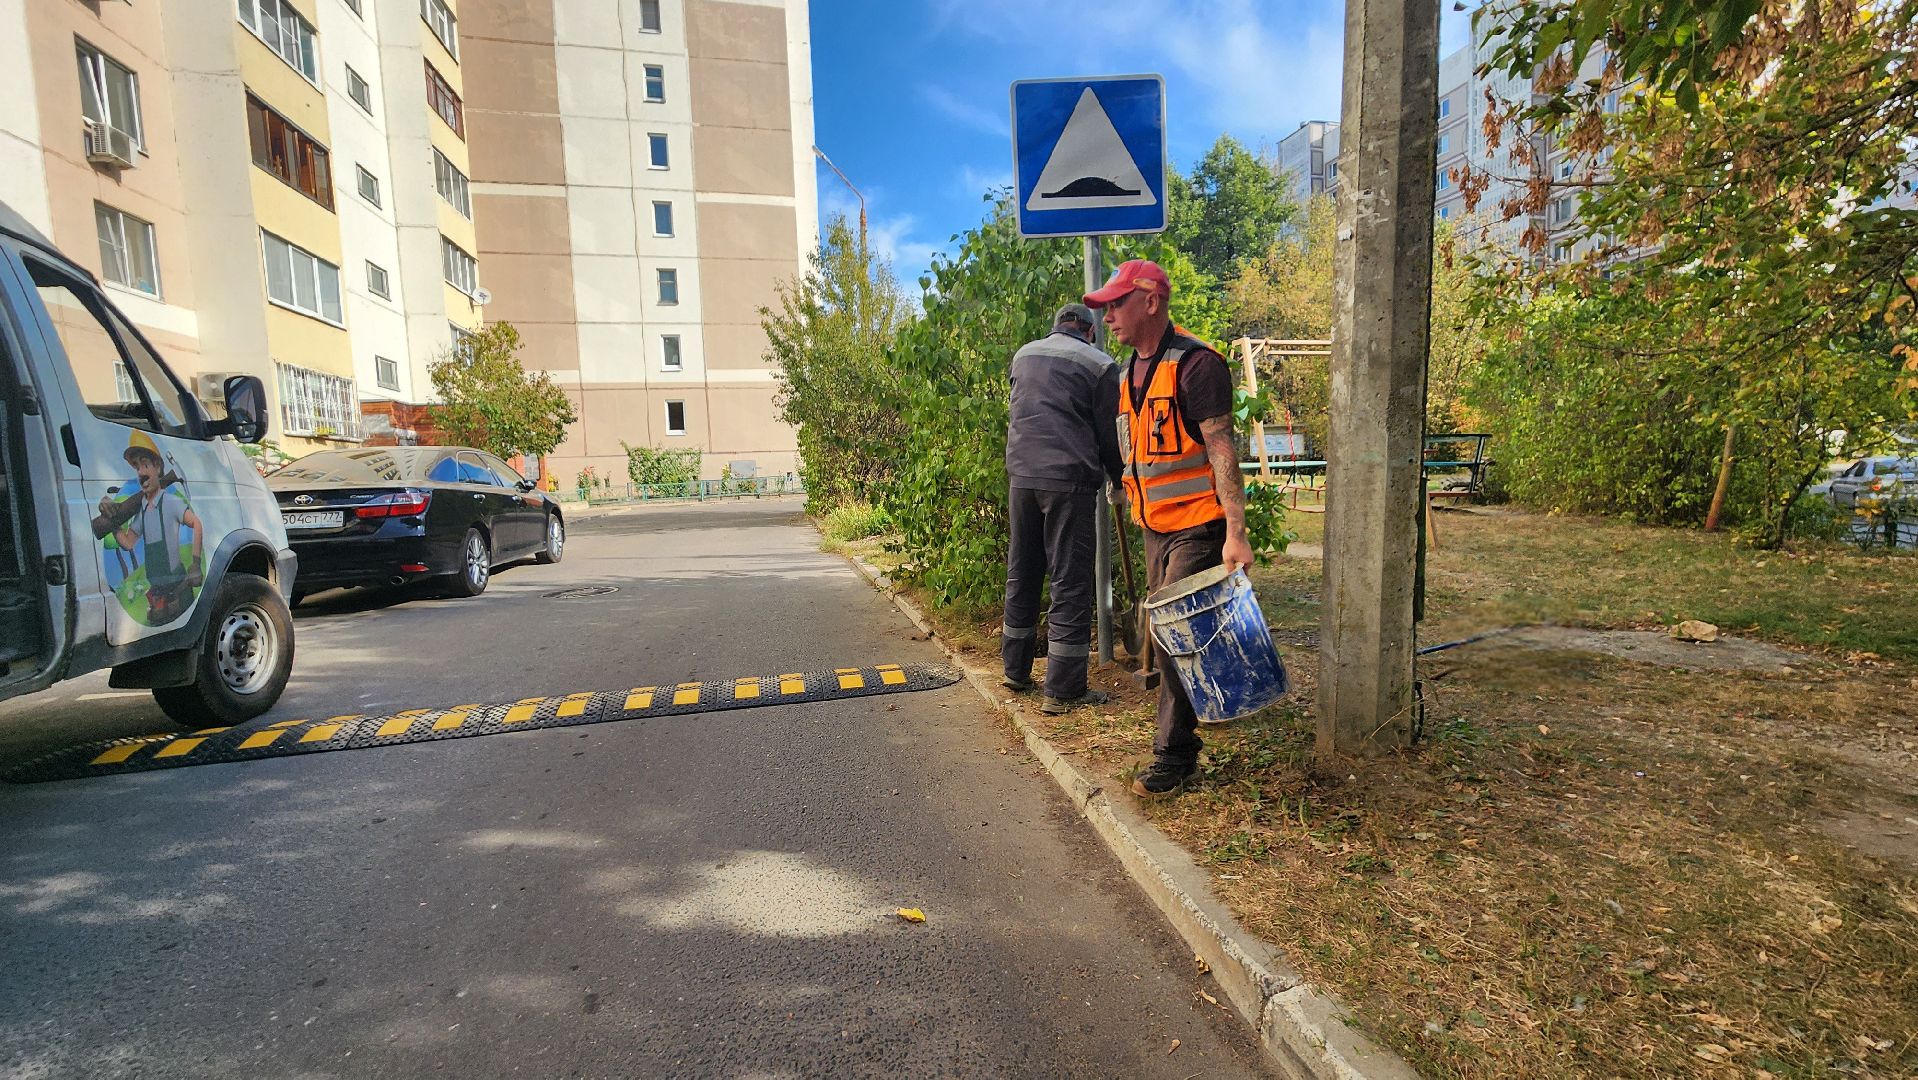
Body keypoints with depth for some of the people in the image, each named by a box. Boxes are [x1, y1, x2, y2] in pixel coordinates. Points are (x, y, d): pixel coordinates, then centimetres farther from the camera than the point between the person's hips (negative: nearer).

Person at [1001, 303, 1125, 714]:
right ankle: (1063, 689, 1)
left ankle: (1016, 670, 25)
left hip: (1021, 476, 5)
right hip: (1069, 480, -5)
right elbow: (1108, 434, 2)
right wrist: (1119, 481, 14)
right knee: (1070, 582, -2)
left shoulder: (1023, 355, 16)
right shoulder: (1099, 364, 0)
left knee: (1021, 575, 15)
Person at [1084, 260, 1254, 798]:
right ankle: (1181, 735, 27)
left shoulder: (1195, 364, -13)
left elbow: (1223, 451, -18)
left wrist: (1235, 533, -22)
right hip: (1155, 527, 8)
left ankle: (1173, 754, 6)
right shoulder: (1128, 374, 13)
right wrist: (1124, 495, 21)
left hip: (1197, 526, -8)